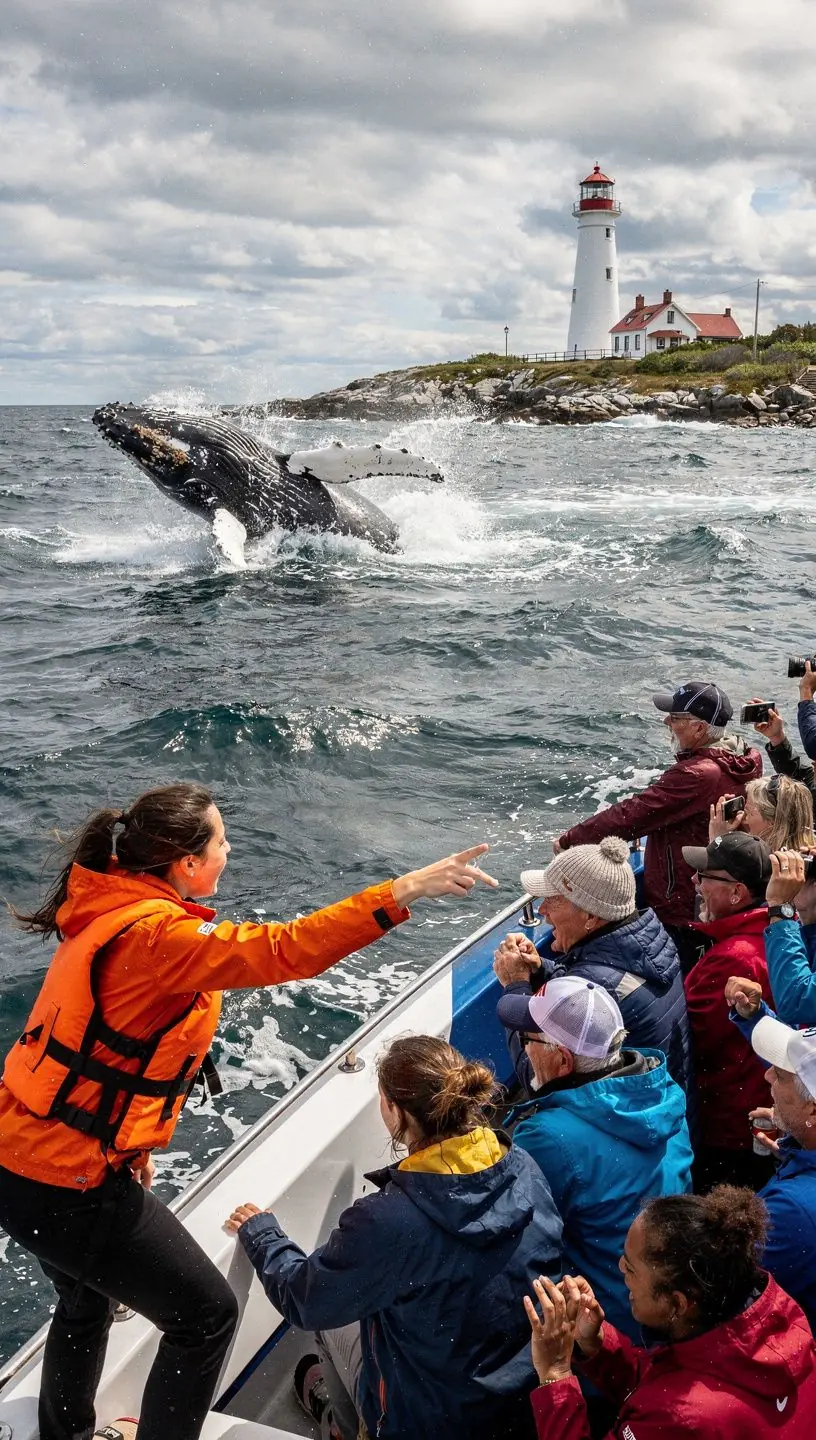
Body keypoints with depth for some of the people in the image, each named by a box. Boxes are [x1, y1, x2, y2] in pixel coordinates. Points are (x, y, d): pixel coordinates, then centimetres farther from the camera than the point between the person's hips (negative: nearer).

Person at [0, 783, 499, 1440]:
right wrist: (404, 891, -39)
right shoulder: (154, 934, -26)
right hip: (71, 1184, -10)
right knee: (207, 1317, 7)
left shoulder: (111, 906, 4)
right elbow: (285, 951, -37)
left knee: (87, 1300, 33)